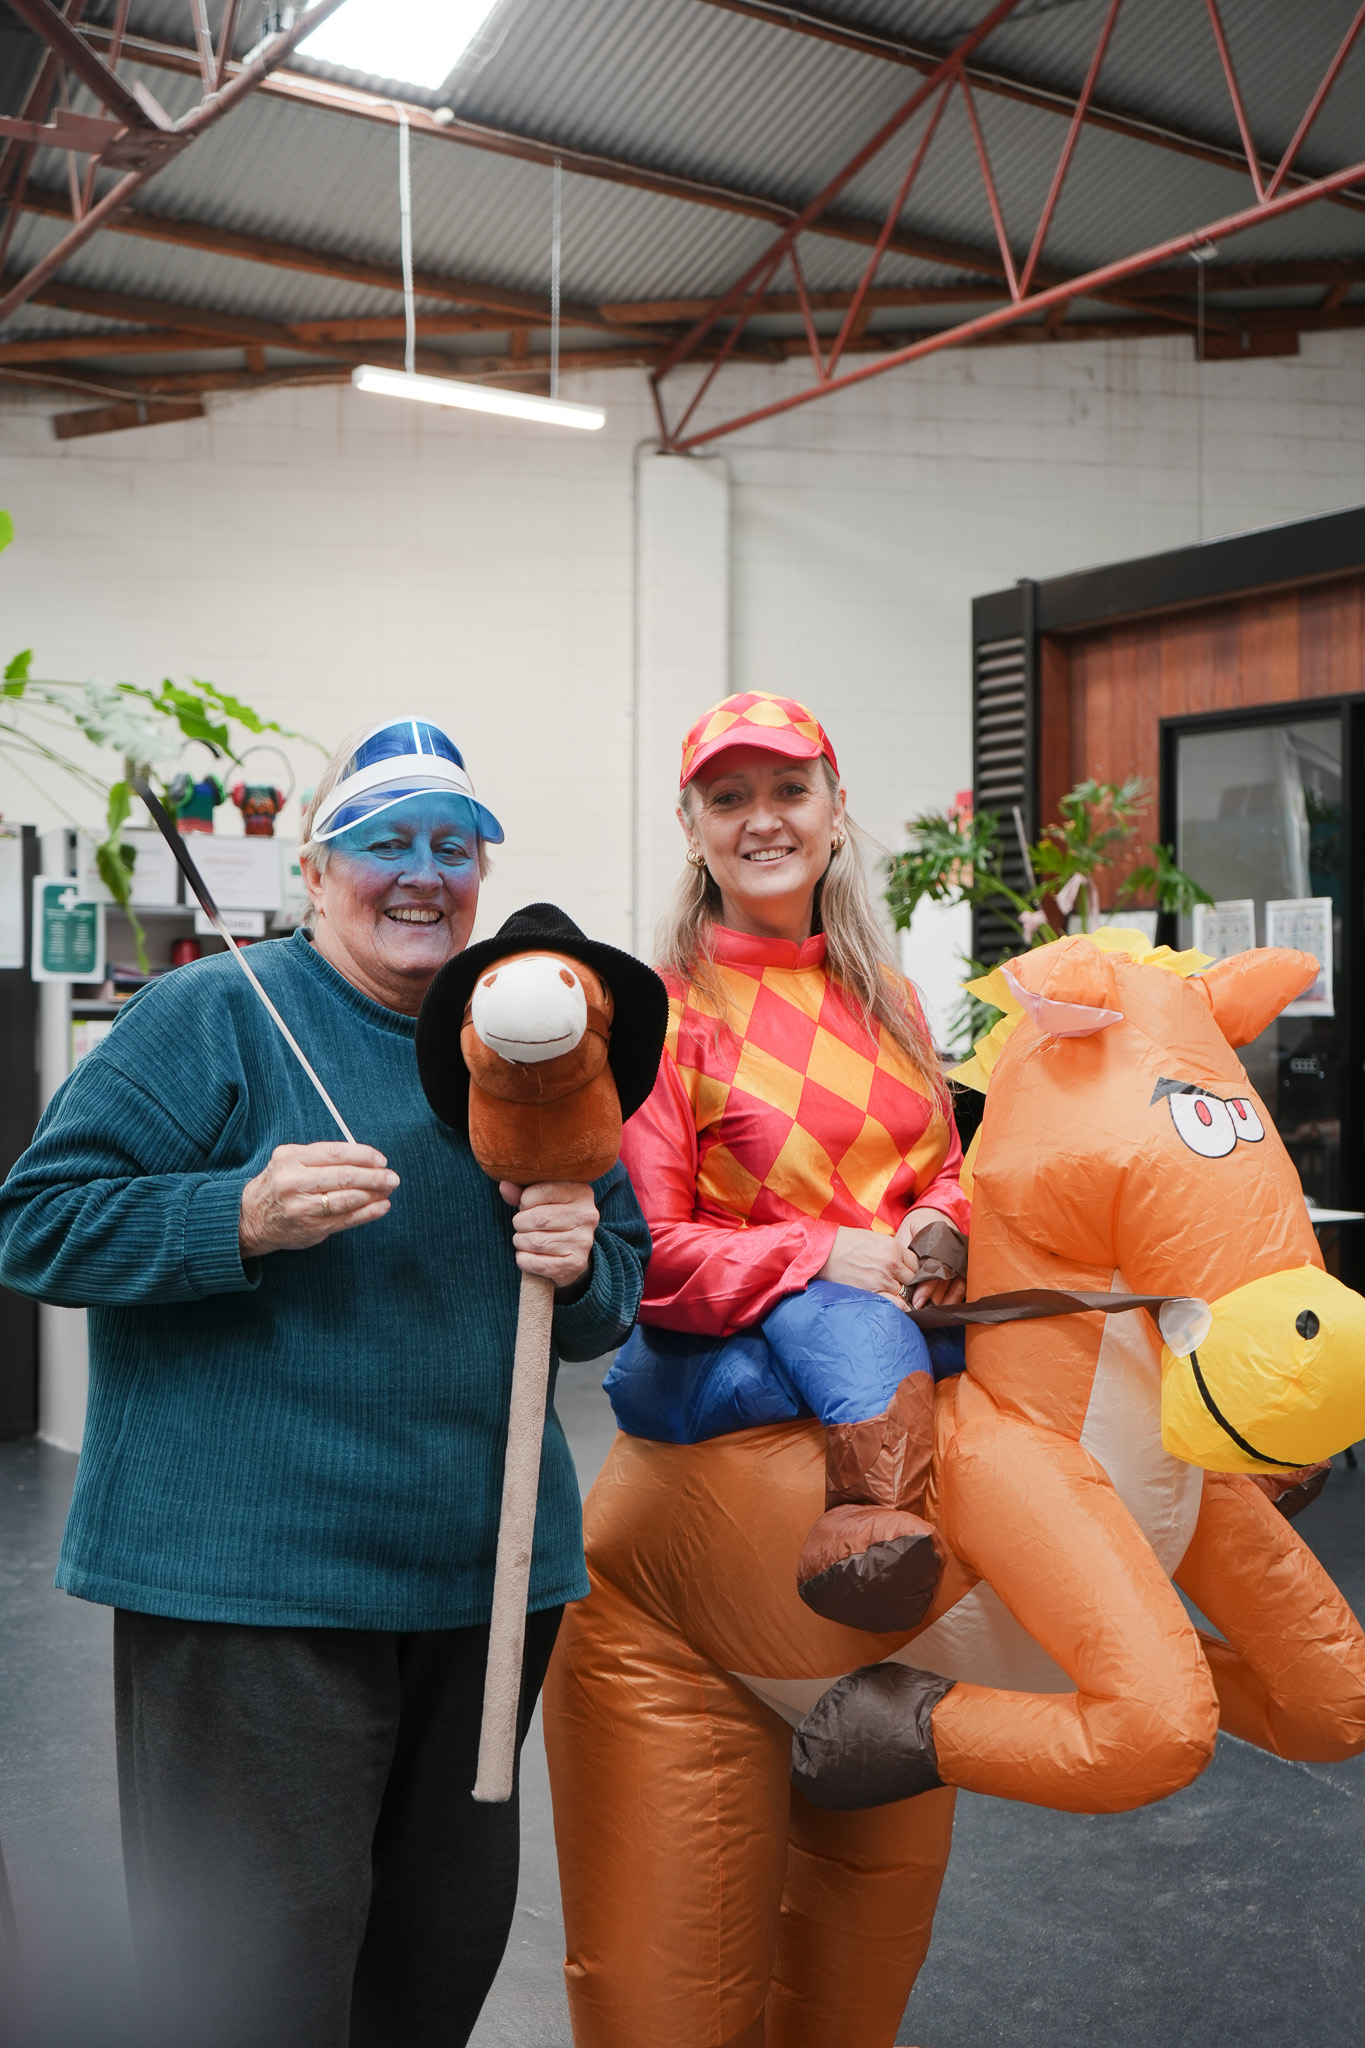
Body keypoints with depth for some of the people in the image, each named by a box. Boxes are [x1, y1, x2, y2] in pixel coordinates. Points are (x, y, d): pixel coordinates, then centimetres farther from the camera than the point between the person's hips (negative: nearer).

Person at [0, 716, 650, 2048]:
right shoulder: (217, 1016, -5)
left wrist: (580, 1265, -5)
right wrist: (246, 1216, -23)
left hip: (483, 1574, 6)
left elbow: (620, 1292, 18)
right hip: (249, 1584, -6)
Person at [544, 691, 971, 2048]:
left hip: (895, 1349, 4)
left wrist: (940, 1232, -4)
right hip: (719, 1374, -4)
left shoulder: (886, 1001, 16)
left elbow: (943, 1168, 18)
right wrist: (824, 1256, -17)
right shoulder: (665, 1009, 0)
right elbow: (644, 1249, -6)